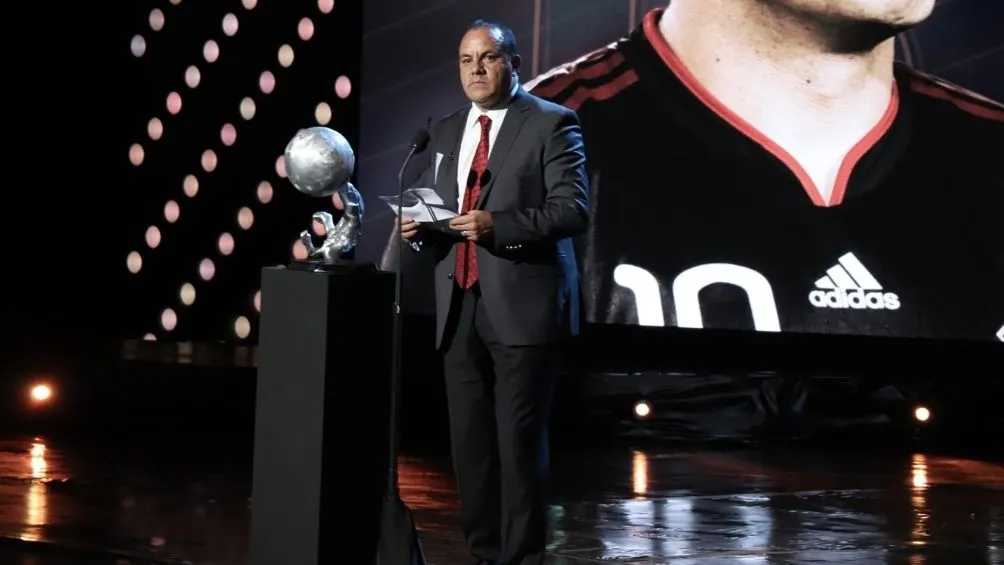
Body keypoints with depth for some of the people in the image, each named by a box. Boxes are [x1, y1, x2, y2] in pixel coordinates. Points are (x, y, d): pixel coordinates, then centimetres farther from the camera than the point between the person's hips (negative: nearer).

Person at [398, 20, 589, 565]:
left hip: (521, 305, -6)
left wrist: (499, 224, -22)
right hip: (459, 306, 6)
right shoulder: (446, 130, 17)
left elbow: (573, 208, -12)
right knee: (469, 437, 8)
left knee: (518, 437, -3)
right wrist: (419, 224, -1)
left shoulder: (551, 124, -3)